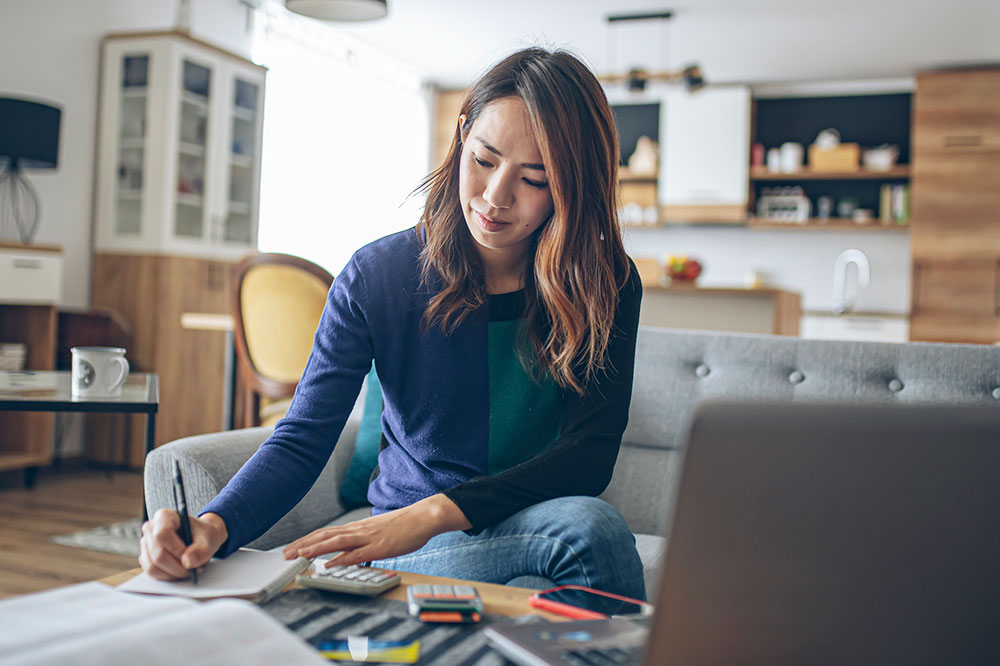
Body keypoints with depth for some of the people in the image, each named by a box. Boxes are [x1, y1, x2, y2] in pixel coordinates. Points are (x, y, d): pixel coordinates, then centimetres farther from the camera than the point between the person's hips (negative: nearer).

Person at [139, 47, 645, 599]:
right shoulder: (376, 276, -7)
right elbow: (301, 440, -10)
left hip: (539, 521, 2)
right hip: (410, 545, -1)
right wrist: (214, 526, -31)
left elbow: (591, 452, -16)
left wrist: (435, 512, -30)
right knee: (587, 527, -34)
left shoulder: (607, 287, -7)